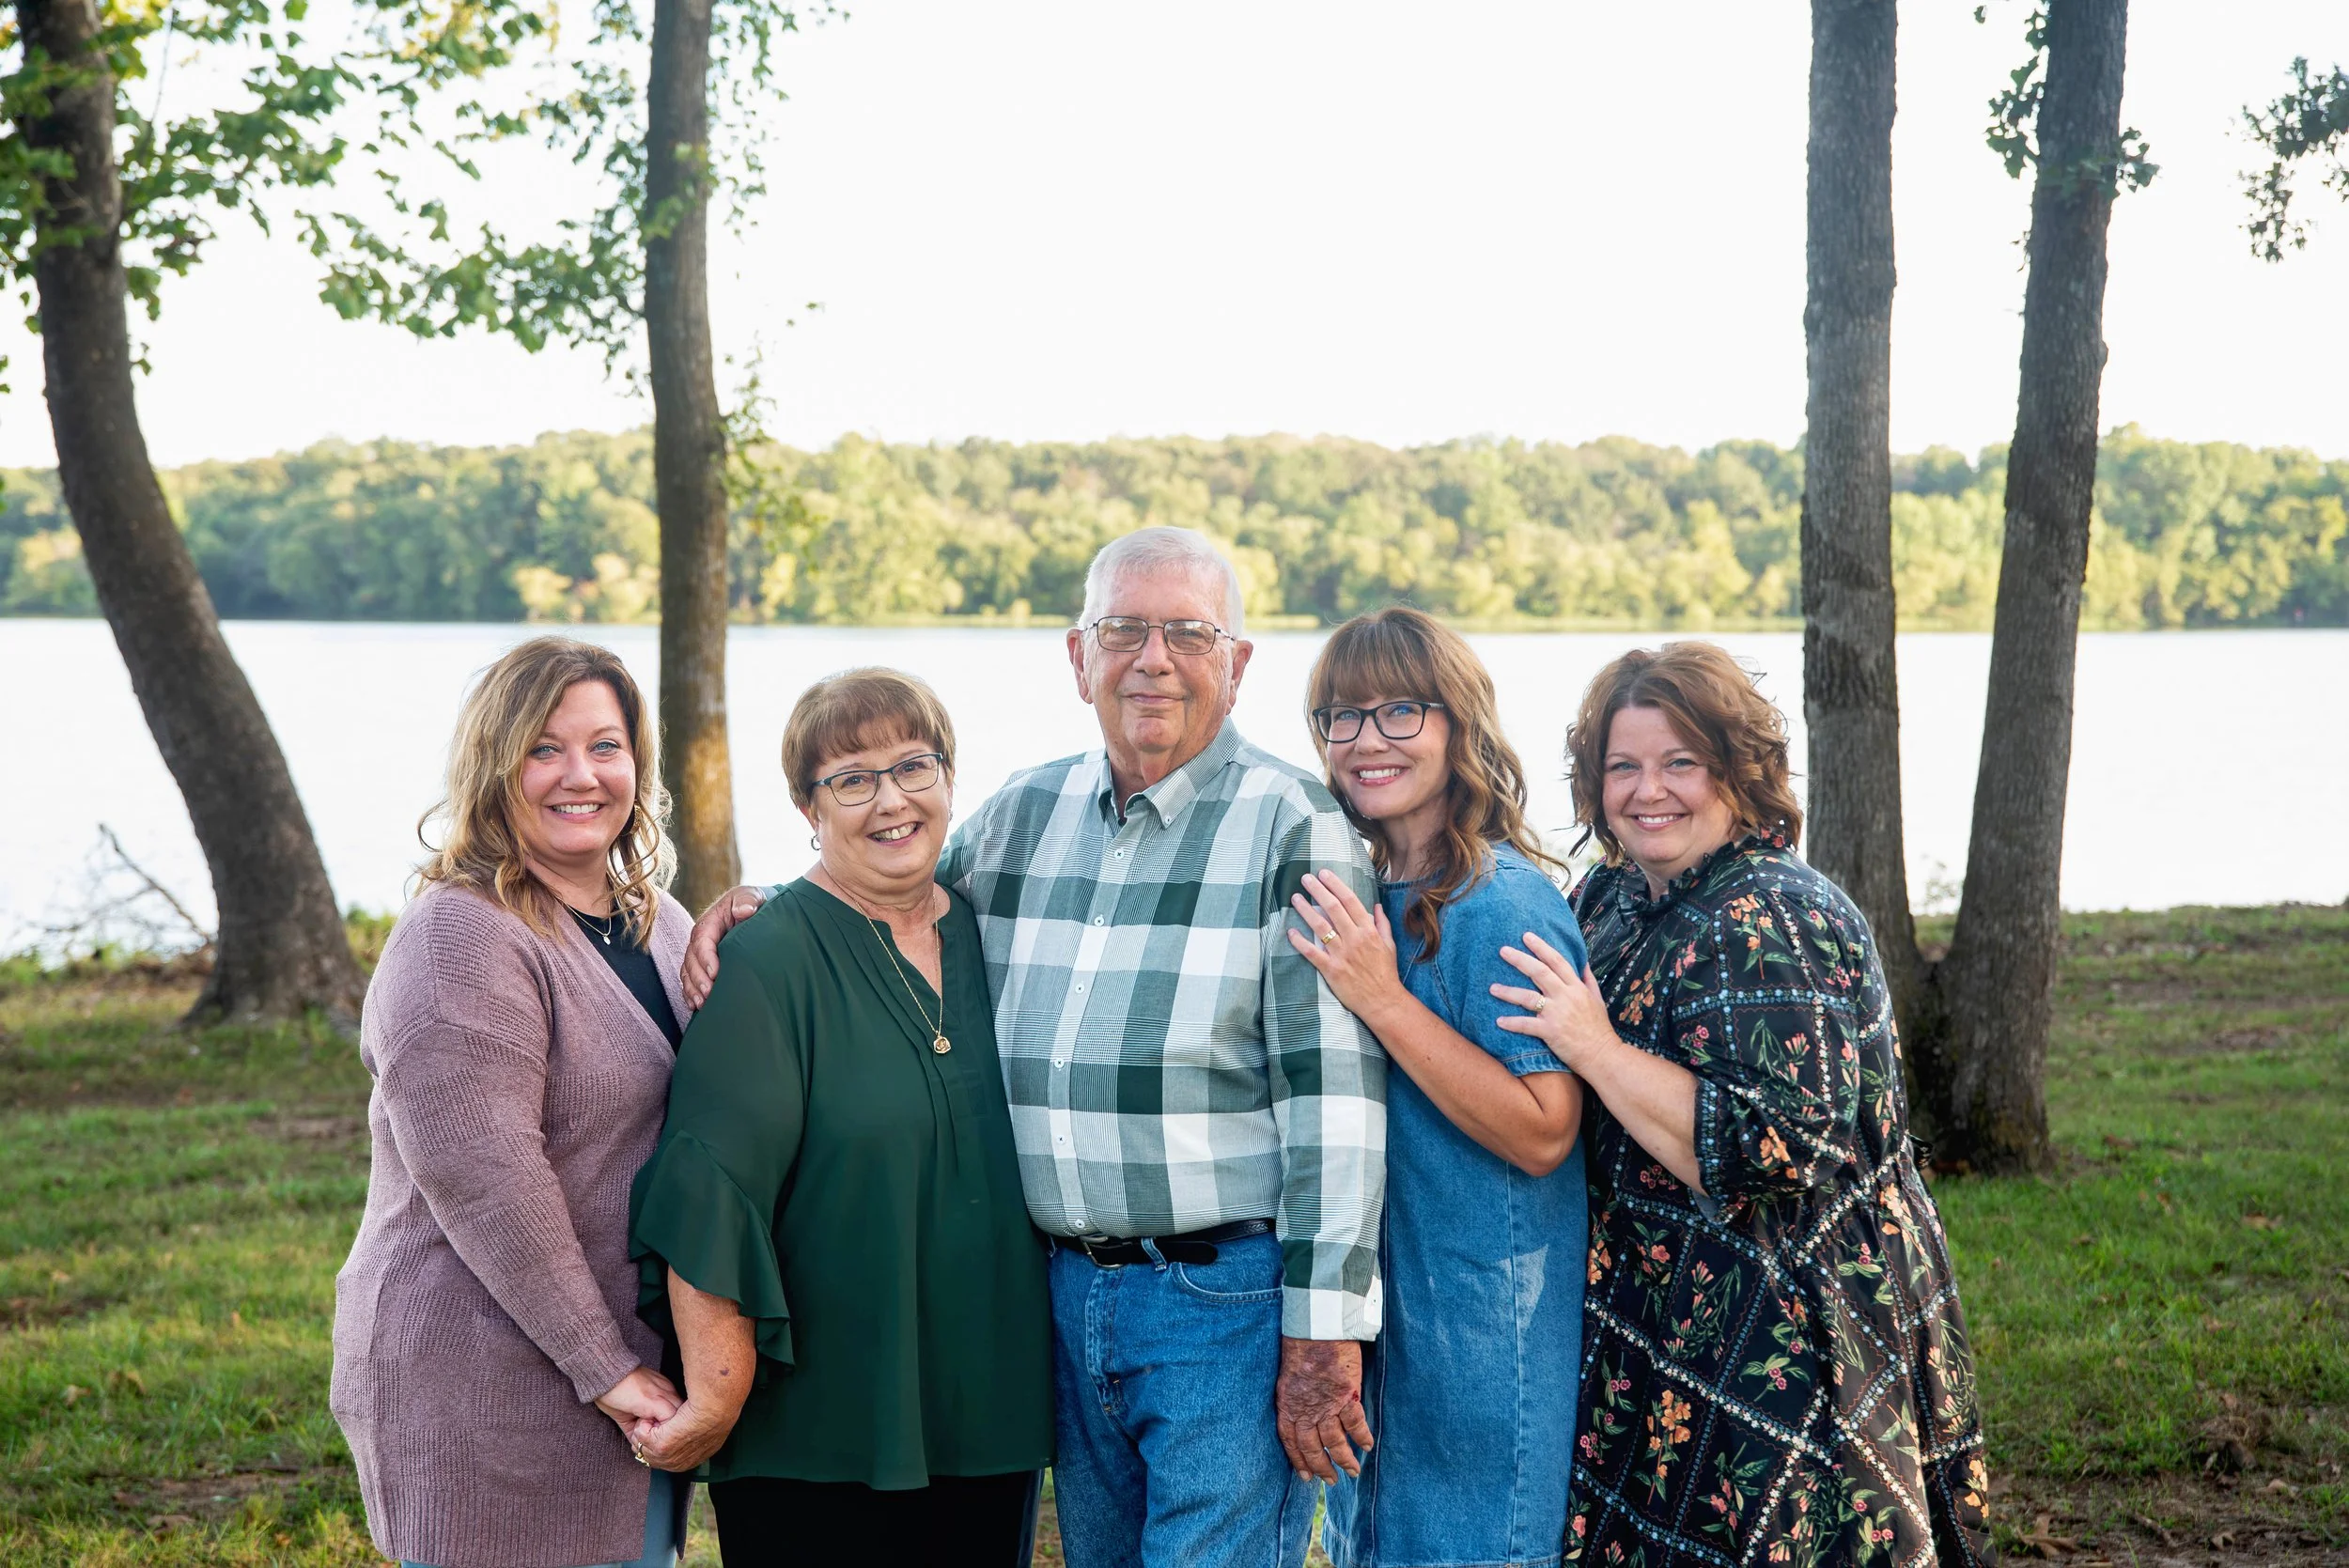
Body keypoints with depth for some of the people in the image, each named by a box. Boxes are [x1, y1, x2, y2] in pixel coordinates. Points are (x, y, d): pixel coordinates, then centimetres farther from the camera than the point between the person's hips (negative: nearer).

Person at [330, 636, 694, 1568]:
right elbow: (481, 1176, -22)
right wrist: (603, 1366, -19)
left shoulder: (658, 922, 11)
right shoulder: (463, 937, -16)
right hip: (488, 1408, -8)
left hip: (635, 1384, 8)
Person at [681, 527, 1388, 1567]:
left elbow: (1333, 1092, -13)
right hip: (1067, 1288, 6)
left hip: (1228, 1297, -6)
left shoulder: (1291, 827, -8)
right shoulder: (1019, 816, 9)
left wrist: (1323, 1335, -16)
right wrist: (758, 906, 7)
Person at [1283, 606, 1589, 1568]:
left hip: (1484, 1306, -8)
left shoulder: (1504, 905, -19)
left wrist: (1382, 1000, -27)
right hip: (1370, 1291, 8)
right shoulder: (1358, 894, 6)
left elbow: (1542, 1133, -24)